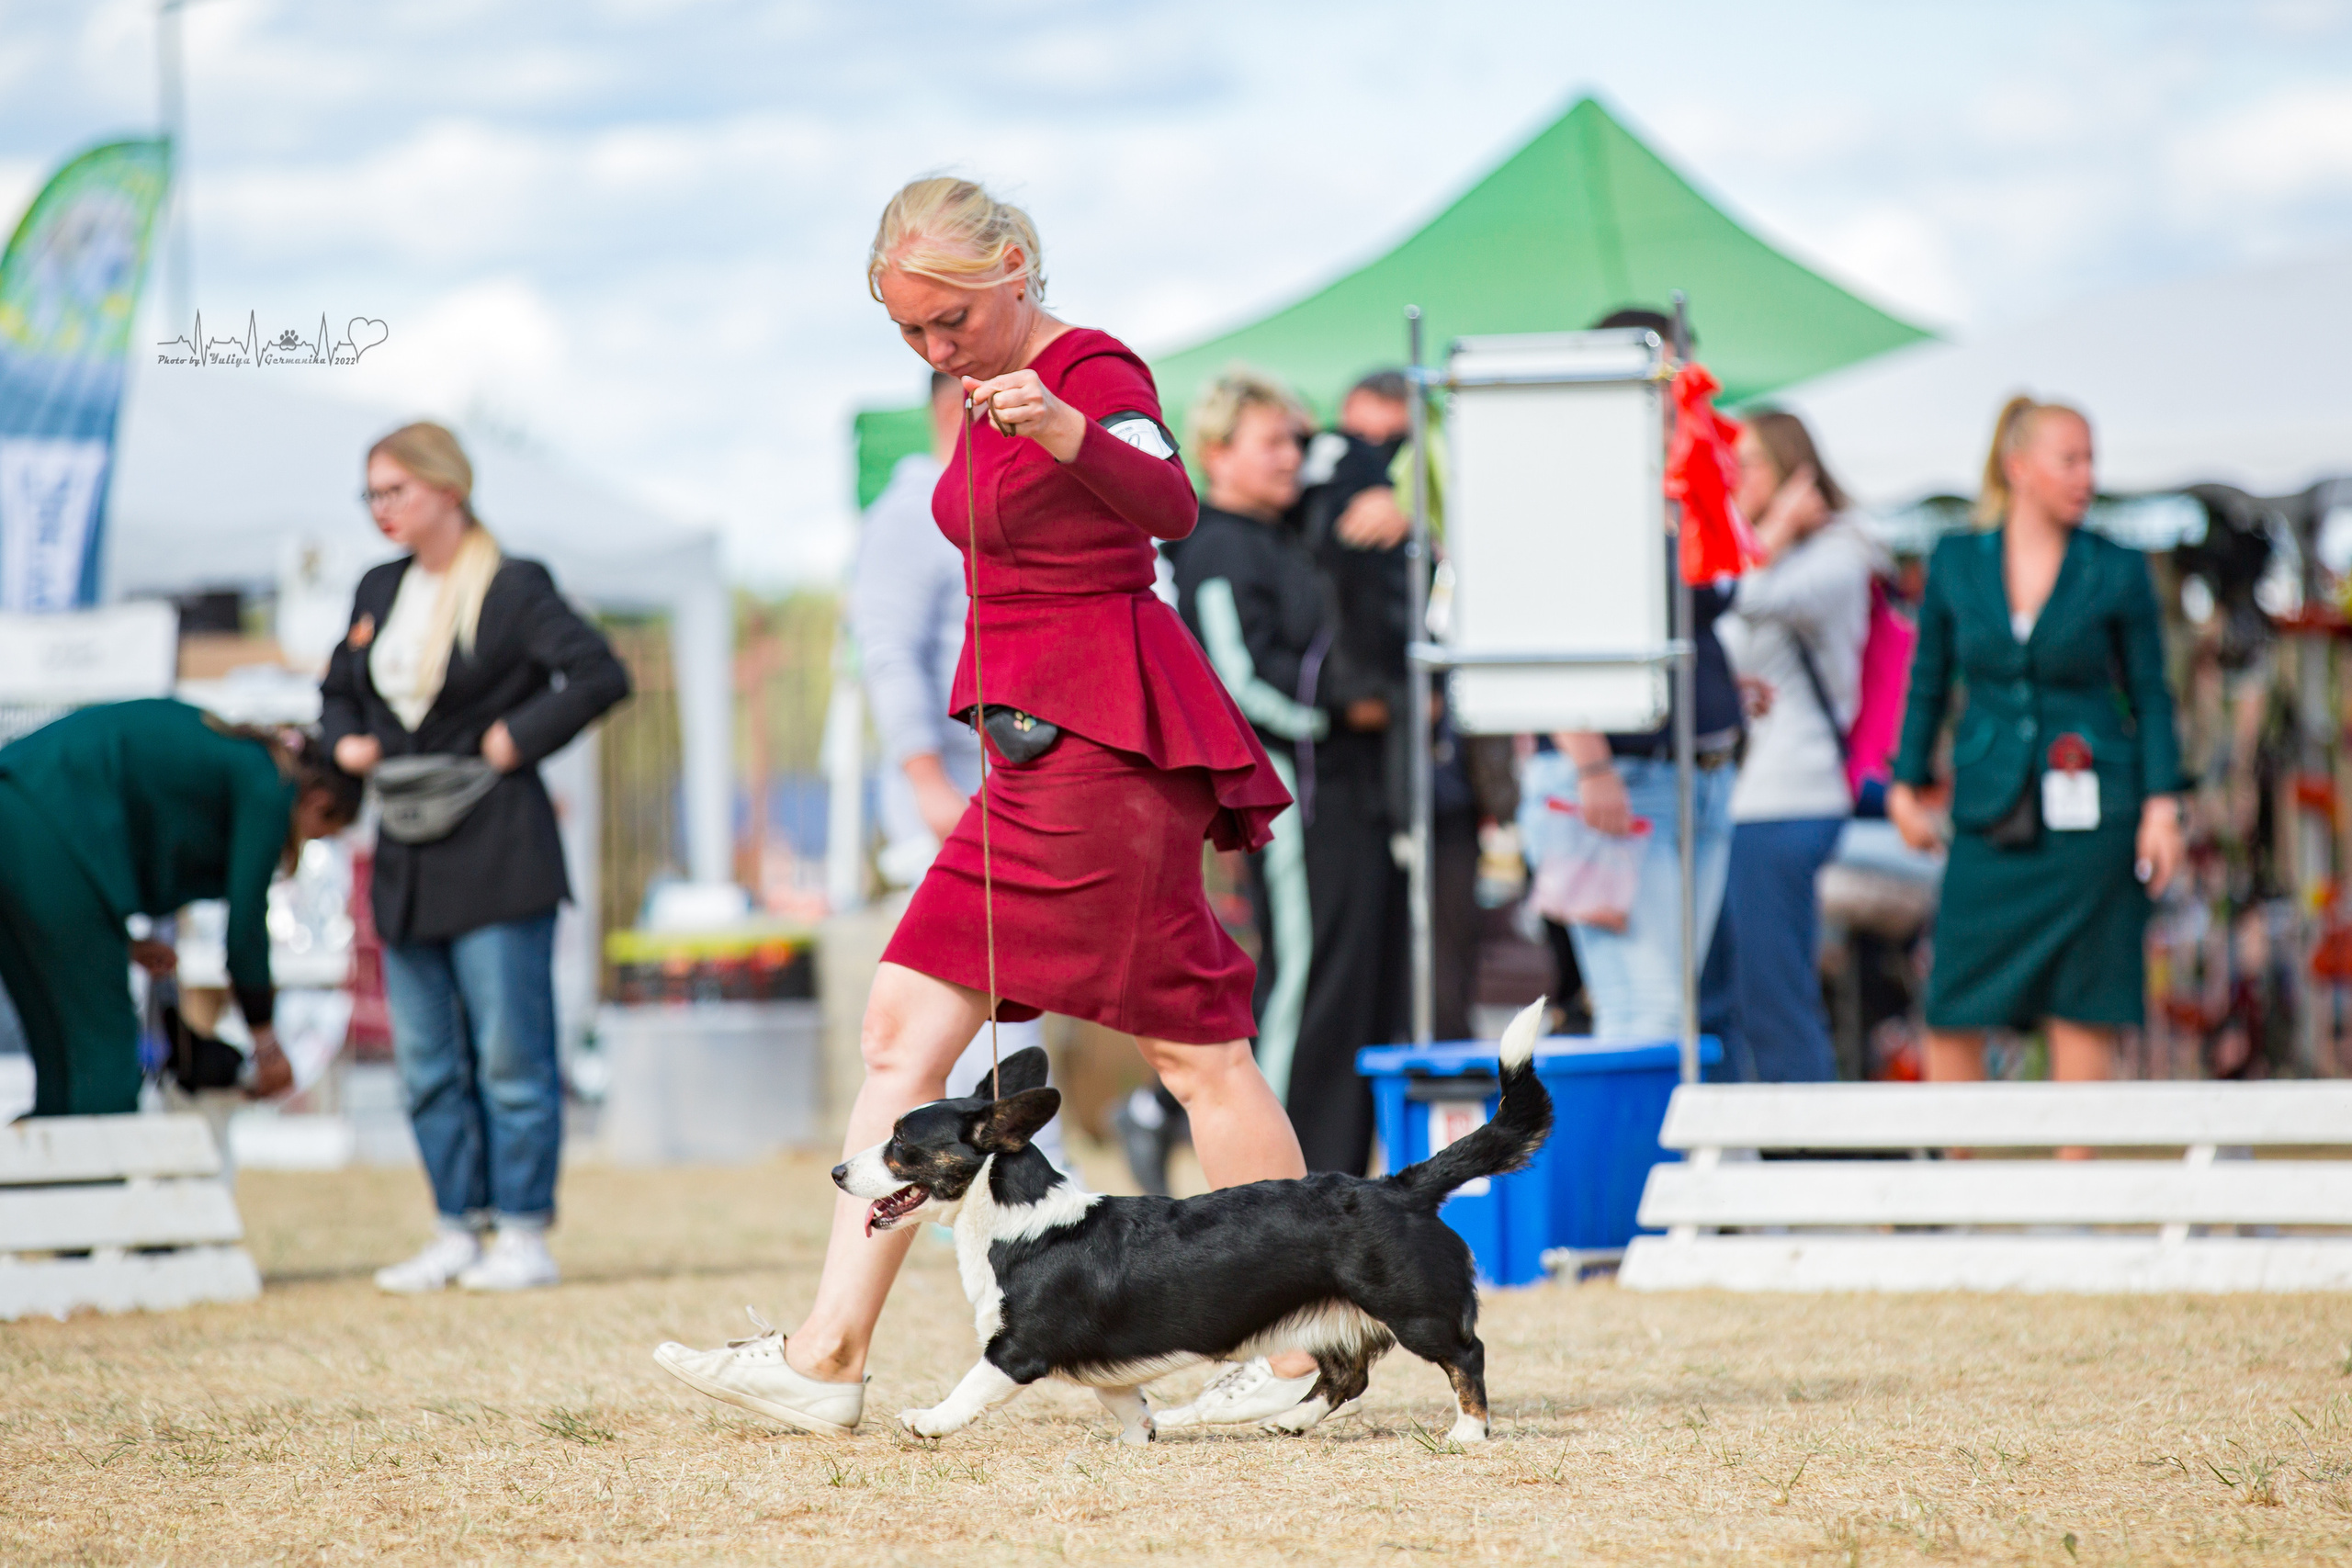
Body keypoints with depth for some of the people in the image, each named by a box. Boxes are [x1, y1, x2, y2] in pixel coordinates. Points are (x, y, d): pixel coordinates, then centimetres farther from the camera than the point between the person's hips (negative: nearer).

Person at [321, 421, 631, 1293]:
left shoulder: (513, 590, -6)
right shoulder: (378, 593, 15)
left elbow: (600, 676, -13)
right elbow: (339, 691, 27)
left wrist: (517, 738, -15)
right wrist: (347, 742, 7)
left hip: (495, 856, -7)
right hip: (407, 861, 7)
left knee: (510, 1053, -5)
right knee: (427, 1064, 8)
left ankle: (524, 1232, -1)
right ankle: (458, 1230, 14)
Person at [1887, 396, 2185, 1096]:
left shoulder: (2117, 571, 0)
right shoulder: (1955, 563, 4)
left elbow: (2151, 694, 3)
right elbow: (1927, 683, 13)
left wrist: (2161, 806, -4)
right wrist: (1905, 787, 9)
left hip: (2088, 820, -1)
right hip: (1988, 819, 1)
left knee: (2083, 1011, 0)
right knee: (1953, 1016, -1)